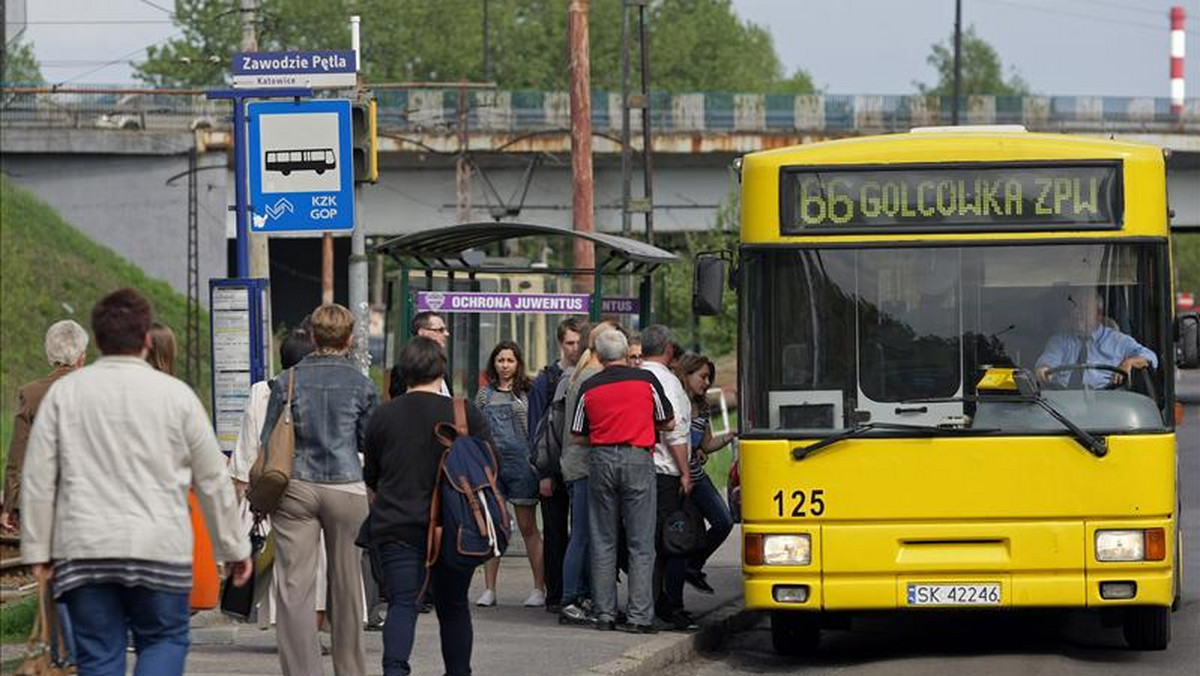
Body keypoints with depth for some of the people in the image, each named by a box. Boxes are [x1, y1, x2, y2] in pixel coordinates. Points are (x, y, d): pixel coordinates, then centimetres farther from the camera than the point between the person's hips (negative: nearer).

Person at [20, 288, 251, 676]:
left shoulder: (65, 393, 2)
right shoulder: (176, 395, 0)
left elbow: (38, 479, 2)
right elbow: (212, 480, 6)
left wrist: (38, 549, 10)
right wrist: (235, 548, 16)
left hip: (83, 550, 1)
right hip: (159, 545, -1)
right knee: (165, 639, 12)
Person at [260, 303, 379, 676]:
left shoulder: (287, 381, 2)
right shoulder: (362, 385, 2)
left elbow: (267, 443, 4)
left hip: (295, 488, 0)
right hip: (346, 488, 1)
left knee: (295, 586, -3)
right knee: (346, 586, 11)